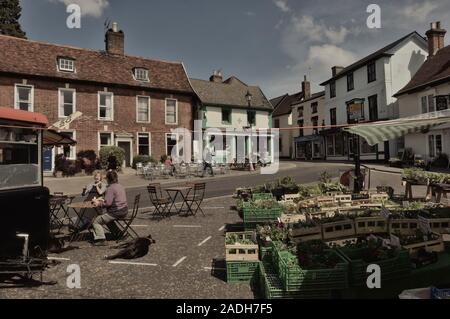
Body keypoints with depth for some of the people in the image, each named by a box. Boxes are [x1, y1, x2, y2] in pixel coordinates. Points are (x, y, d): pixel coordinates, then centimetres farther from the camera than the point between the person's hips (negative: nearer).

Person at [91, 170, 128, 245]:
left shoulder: (110, 188, -15)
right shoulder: (120, 186, 13)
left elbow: (107, 203, -21)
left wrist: (98, 203, -6)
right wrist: (103, 200, 20)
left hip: (116, 213, -9)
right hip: (124, 211, 9)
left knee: (96, 221, 1)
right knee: (106, 218, 33)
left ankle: (100, 239, -8)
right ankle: (117, 233, 31)